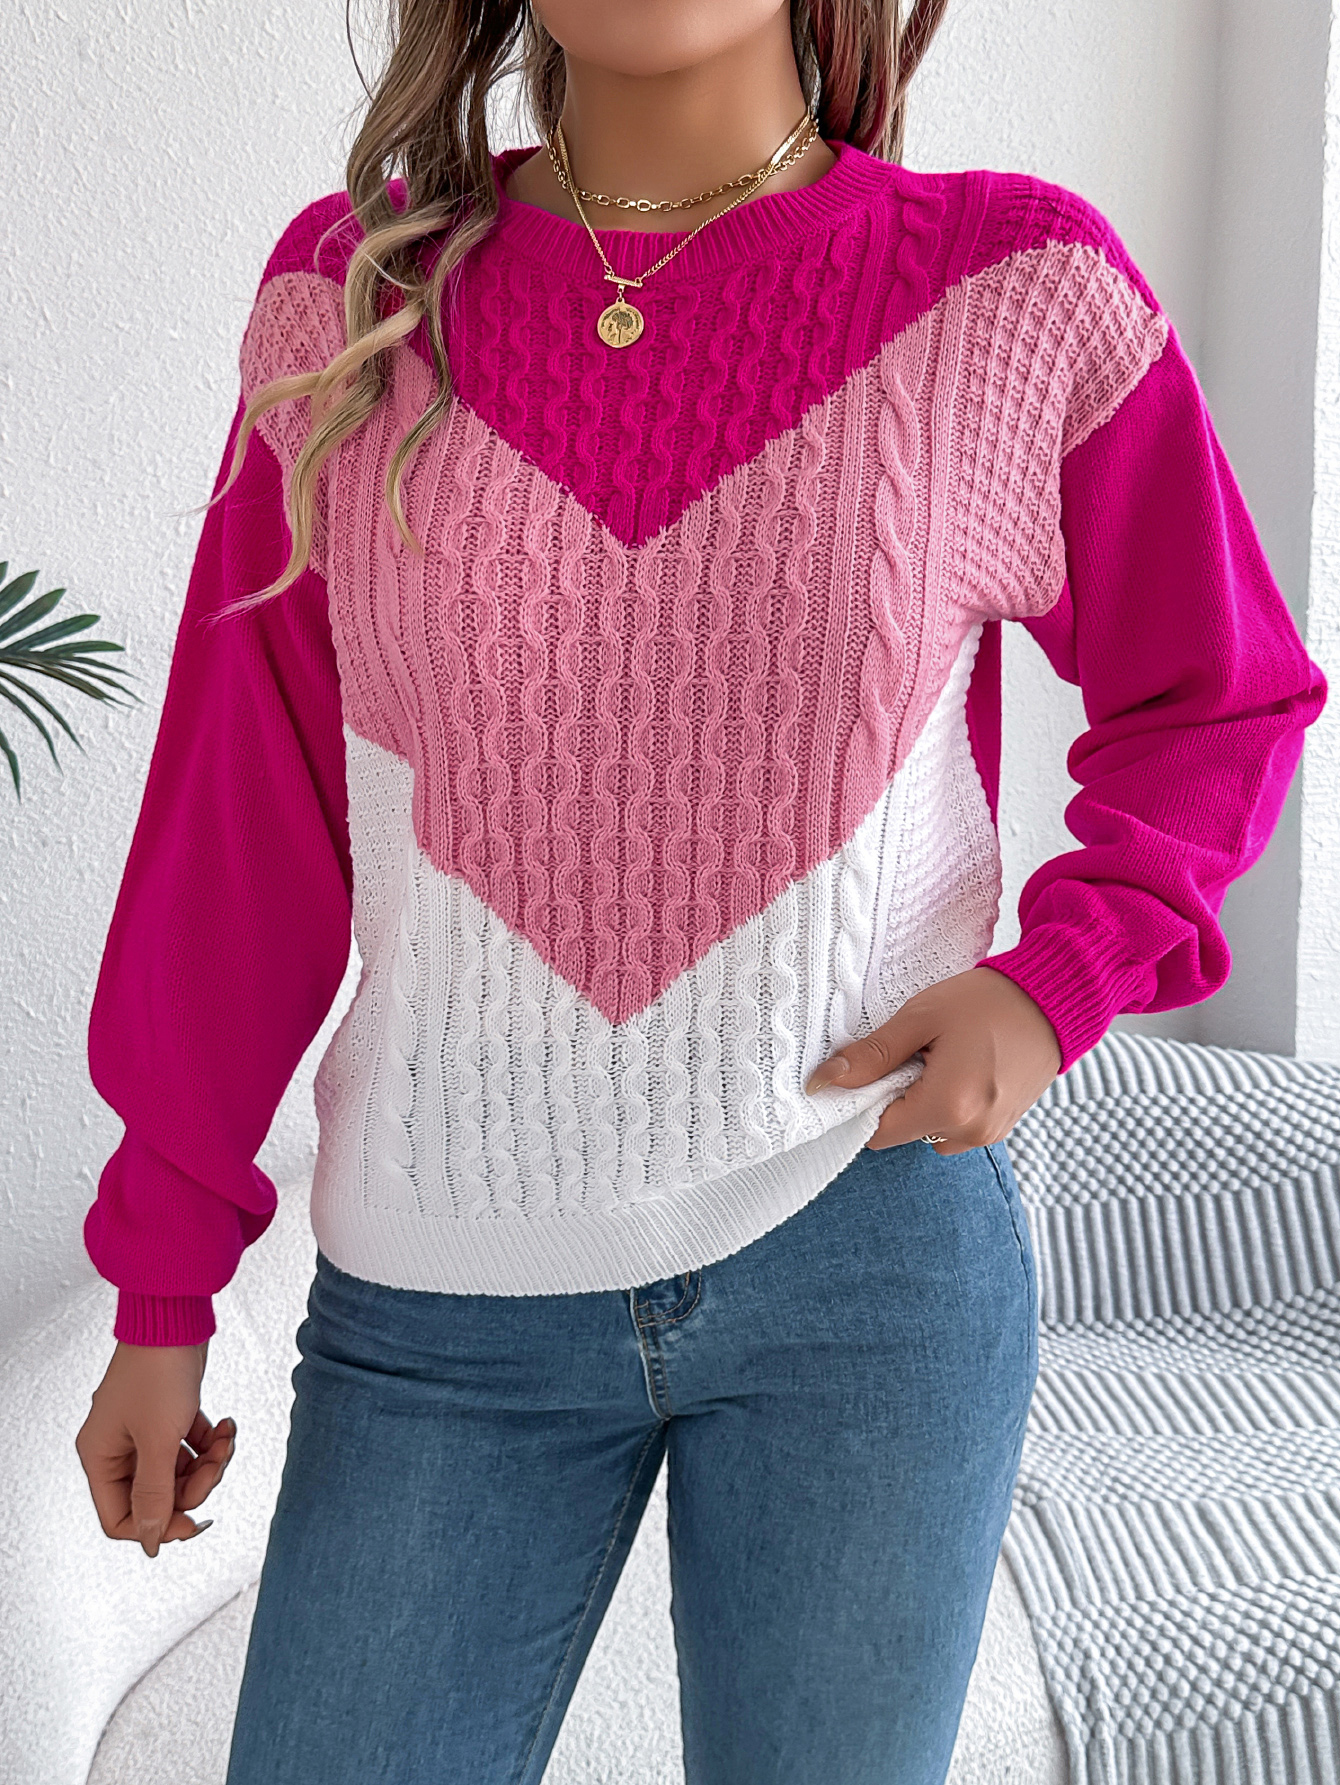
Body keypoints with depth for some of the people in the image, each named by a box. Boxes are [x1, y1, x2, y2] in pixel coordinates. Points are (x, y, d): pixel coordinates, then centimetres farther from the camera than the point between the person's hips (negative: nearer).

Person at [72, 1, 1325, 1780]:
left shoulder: (1021, 289, -5)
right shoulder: (355, 294, 0)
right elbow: (241, 818, 4)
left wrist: (1059, 979, -10)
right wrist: (161, 1293, 8)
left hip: (871, 1248, -1)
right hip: (447, 1299, 2)